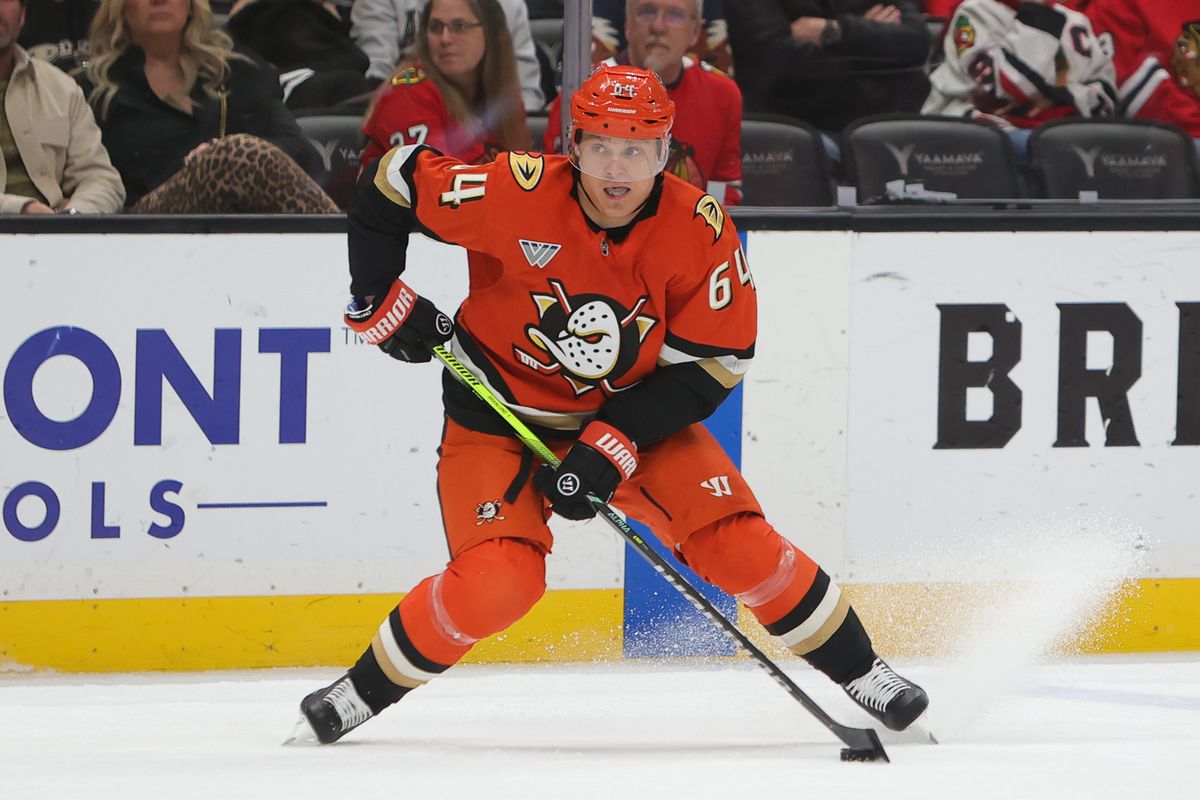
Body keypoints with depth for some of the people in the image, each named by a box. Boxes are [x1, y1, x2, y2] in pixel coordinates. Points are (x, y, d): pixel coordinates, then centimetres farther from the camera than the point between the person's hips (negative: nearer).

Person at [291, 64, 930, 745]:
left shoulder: (701, 230, -19)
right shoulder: (518, 194, -25)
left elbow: (712, 364, -14)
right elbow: (392, 184, -12)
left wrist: (611, 444, -21)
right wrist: (381, 299, -10)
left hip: (636, 410, 2)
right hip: (501, 416, -2)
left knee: (740, 545, -10)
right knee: (495, 586, -21)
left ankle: (858, 670, 9)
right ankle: (361, 693, 0)